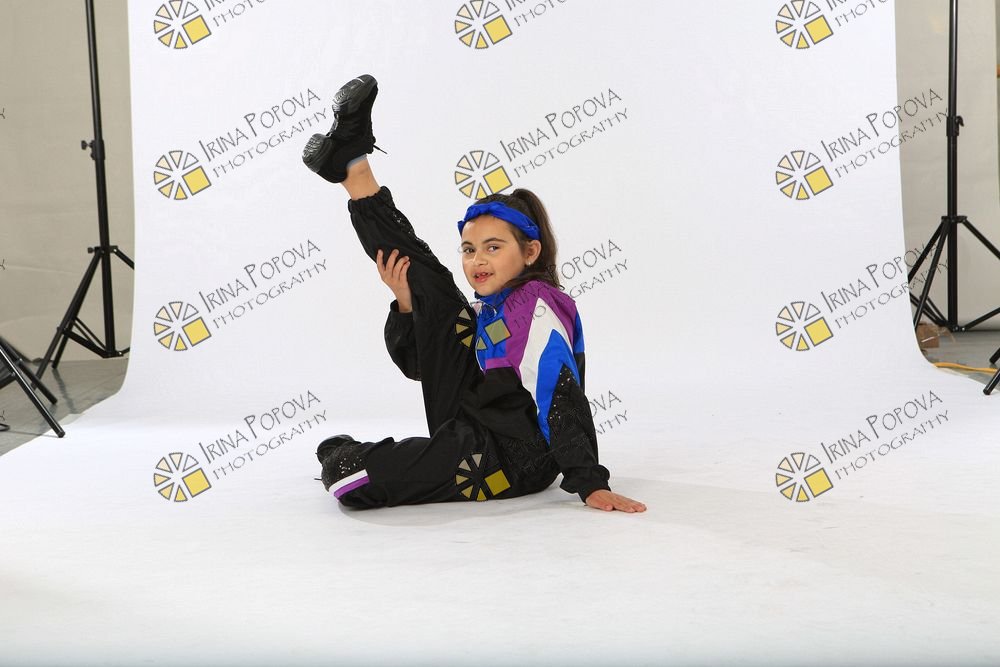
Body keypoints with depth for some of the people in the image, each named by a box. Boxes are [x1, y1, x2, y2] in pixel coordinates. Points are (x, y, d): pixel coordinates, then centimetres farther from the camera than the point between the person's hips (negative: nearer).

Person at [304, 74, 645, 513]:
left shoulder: (536, 306, -12)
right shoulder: (484, 311, 15)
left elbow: (560, 398, -22)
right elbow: (415, 361, 20)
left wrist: (590, 485, -29)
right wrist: (406, 304, 1)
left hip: (508, 461, -8)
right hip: (470, 438, 8)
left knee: (348, 480, -21)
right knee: (434, 296, 4)